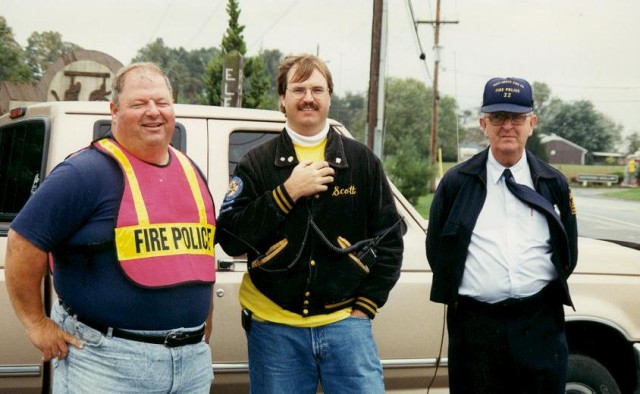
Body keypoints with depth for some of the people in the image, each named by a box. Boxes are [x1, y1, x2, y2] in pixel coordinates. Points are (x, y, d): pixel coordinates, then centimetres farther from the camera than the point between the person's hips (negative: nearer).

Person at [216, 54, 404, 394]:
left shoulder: (362, 161, 7)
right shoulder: (257, 164, 4)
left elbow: (389, 238, 10)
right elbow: (230, 238, -6)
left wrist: (366, 305, 1)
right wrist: (287, 192, -14)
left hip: (344, 321, 0)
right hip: (275, 327, 0)